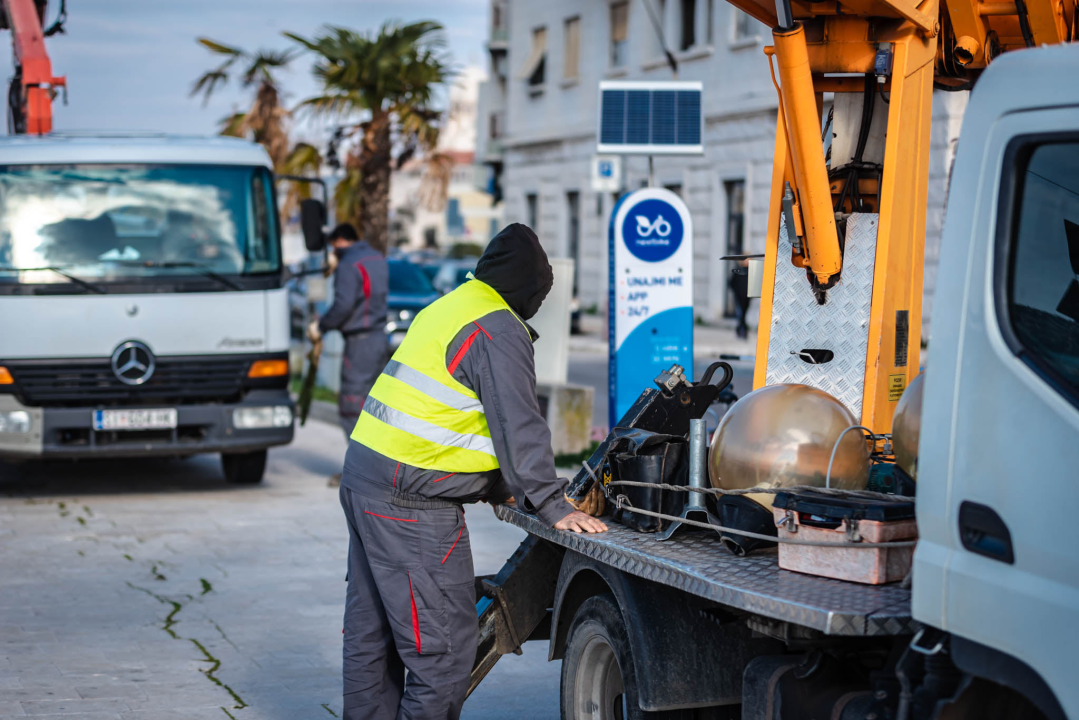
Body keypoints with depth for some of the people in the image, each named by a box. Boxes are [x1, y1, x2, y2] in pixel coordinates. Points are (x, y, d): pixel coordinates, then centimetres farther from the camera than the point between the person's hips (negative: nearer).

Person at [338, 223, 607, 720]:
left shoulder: (447, 308, 19)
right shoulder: (499, 330, -12)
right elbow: (518, 426, -17)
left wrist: (499, 489, 26)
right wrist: (552, 507, -14)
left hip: (365, 478, 10)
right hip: (413, 503, -10)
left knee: (372, 636, 16)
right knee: (445, 645, -6)